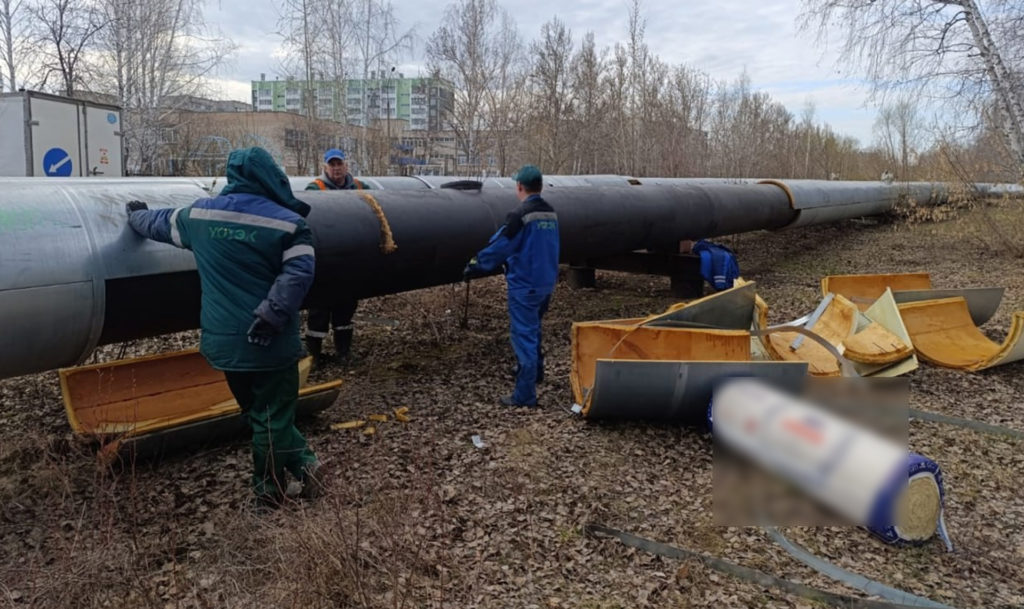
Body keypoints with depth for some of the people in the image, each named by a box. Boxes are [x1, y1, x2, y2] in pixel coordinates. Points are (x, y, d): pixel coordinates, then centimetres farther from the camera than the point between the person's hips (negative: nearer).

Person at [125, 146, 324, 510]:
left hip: (223, 340, 4)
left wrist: (137, 216, 45)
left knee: (261, 412, 17)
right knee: (272, 413, 9)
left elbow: (160, 224, 24)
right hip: (270, 343, -4)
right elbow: (298, 275, -20)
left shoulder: (199, 213, 5)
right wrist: (271, 316, -20)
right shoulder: (288, 222, -8)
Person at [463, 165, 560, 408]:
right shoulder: (551, 214, 6)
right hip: (546, 283, 8)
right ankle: (535, 371, 43)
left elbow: (499, 246, -15)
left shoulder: (520, 216, -18)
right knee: (533, 330, 26)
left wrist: (474, 267, -1)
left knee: (523, 336, -2)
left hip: (524, 285, -7)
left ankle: (525, 395, 2)